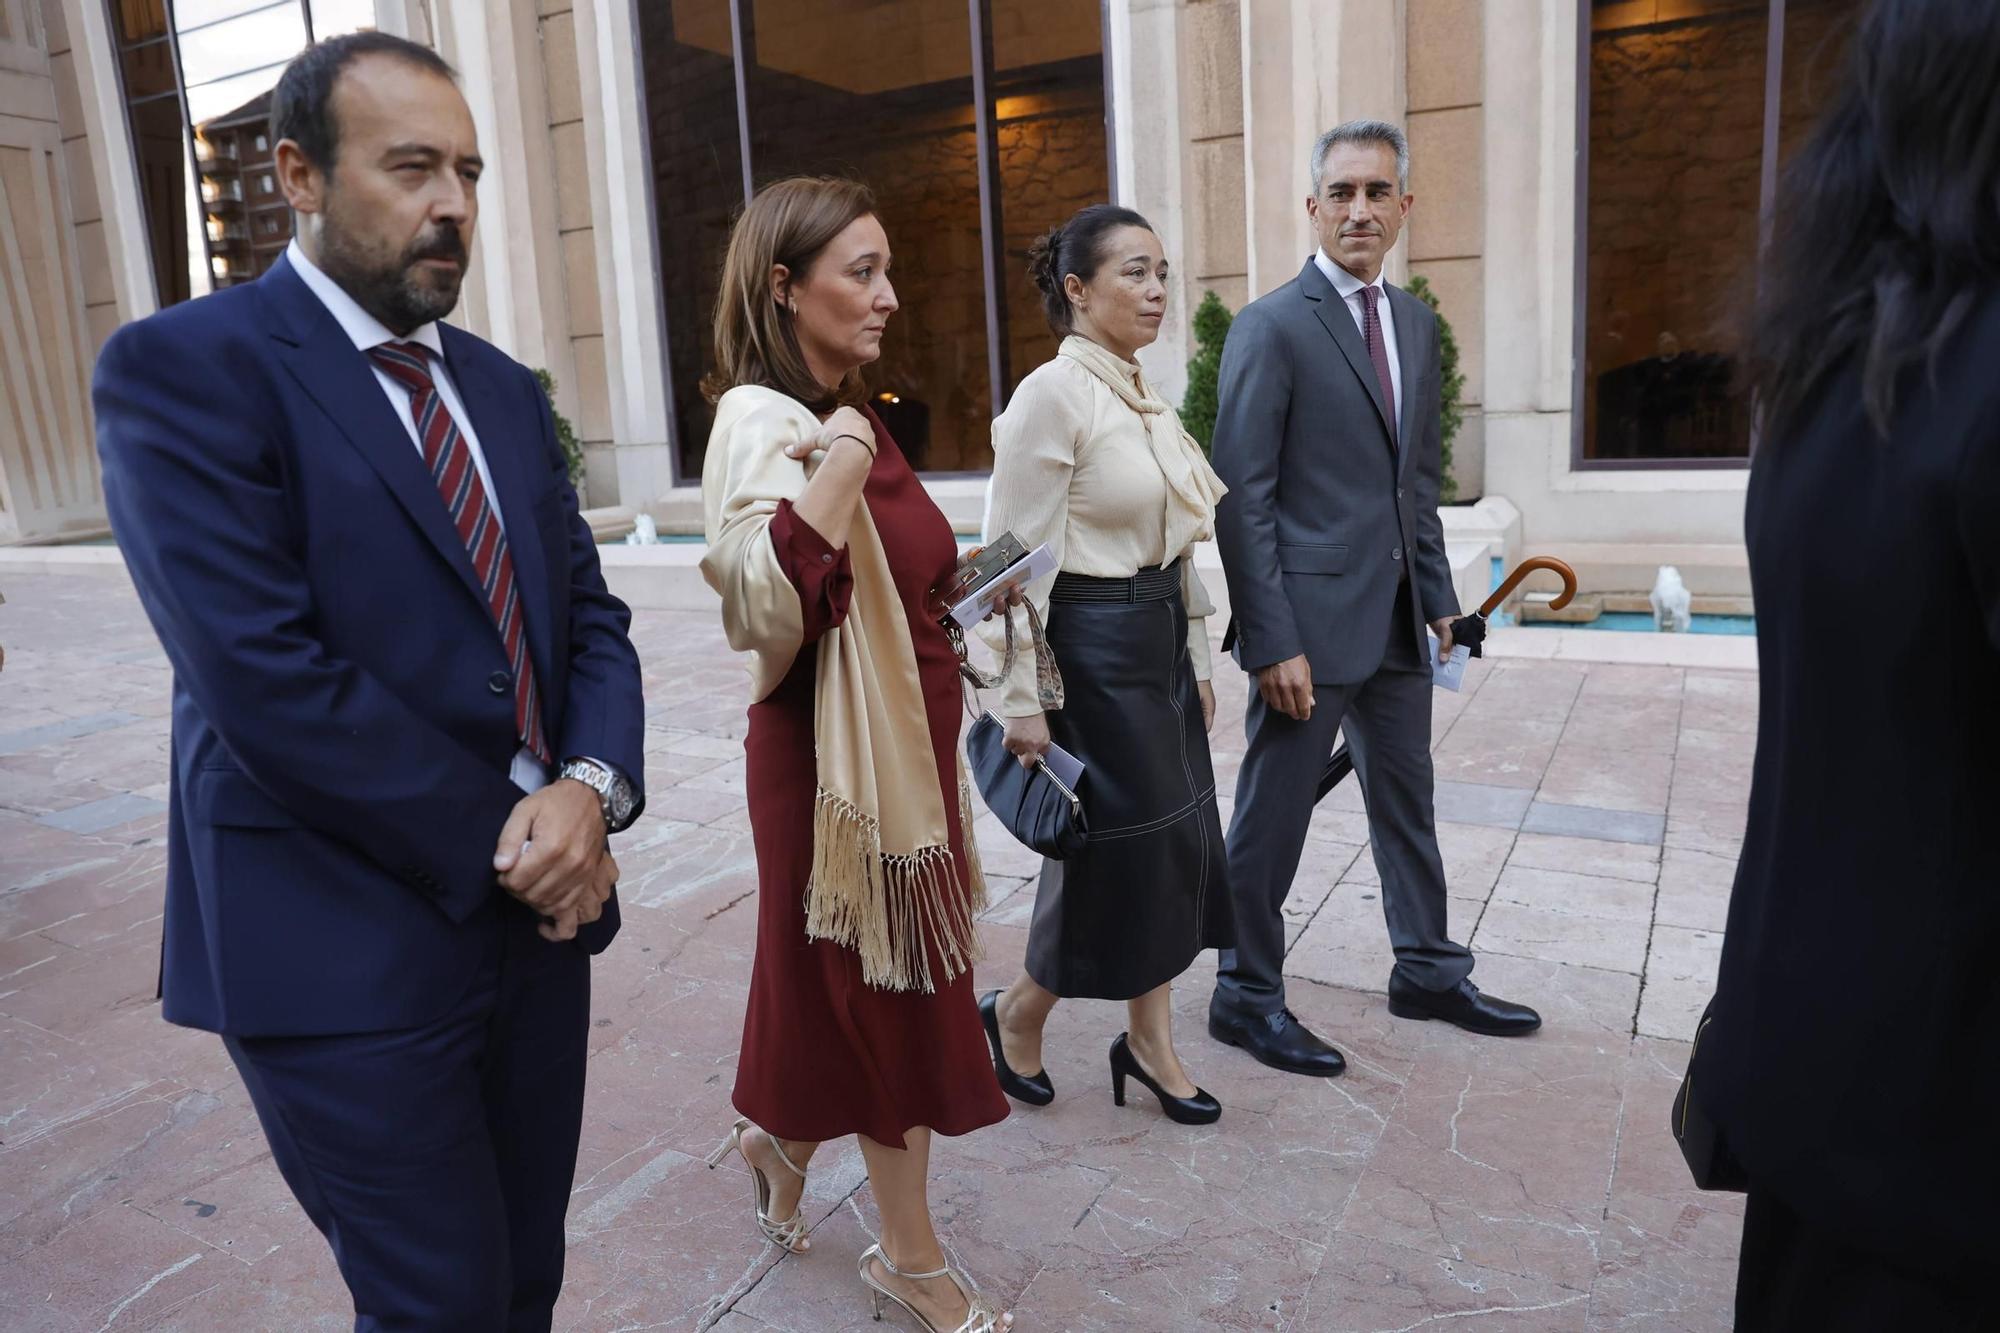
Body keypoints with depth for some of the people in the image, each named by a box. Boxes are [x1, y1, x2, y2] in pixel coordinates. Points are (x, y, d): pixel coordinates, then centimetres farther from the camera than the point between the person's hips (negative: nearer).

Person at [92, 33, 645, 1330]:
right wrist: (504, 841, -15)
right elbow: (267, 681, -20)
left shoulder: (505, 389, 11)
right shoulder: (183, 369, -10)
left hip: (538, 913, 6)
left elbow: (590, 613, 7)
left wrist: (594, 786, -12)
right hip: (353, 953, -6)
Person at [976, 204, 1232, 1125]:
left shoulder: (1144, 397, 11)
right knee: (1110, 850, 1)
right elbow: (1018, 560, -17)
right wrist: (1023, 702, -18)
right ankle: (1015, 1016, 26)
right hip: (1090, 648, -8)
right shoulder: (1052, 396, -15)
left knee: (1173, 842, 12)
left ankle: (1150, 1044, 27)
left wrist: (1195, 659, 16)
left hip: (1158, 643, 9)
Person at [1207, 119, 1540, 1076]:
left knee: (1406, 800, 19)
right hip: (1311, 618, -7)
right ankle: (1245, 996, 22)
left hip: (1397, 617, 8)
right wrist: (1272, 642, -19)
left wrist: (1438, 596, 12)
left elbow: (1418, 477, 17)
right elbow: (1242, 498, -15)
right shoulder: (1271, 327, -11)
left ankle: (1428, 972, 36)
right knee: (1272, 818, 4)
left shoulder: (1415, 322, 12)